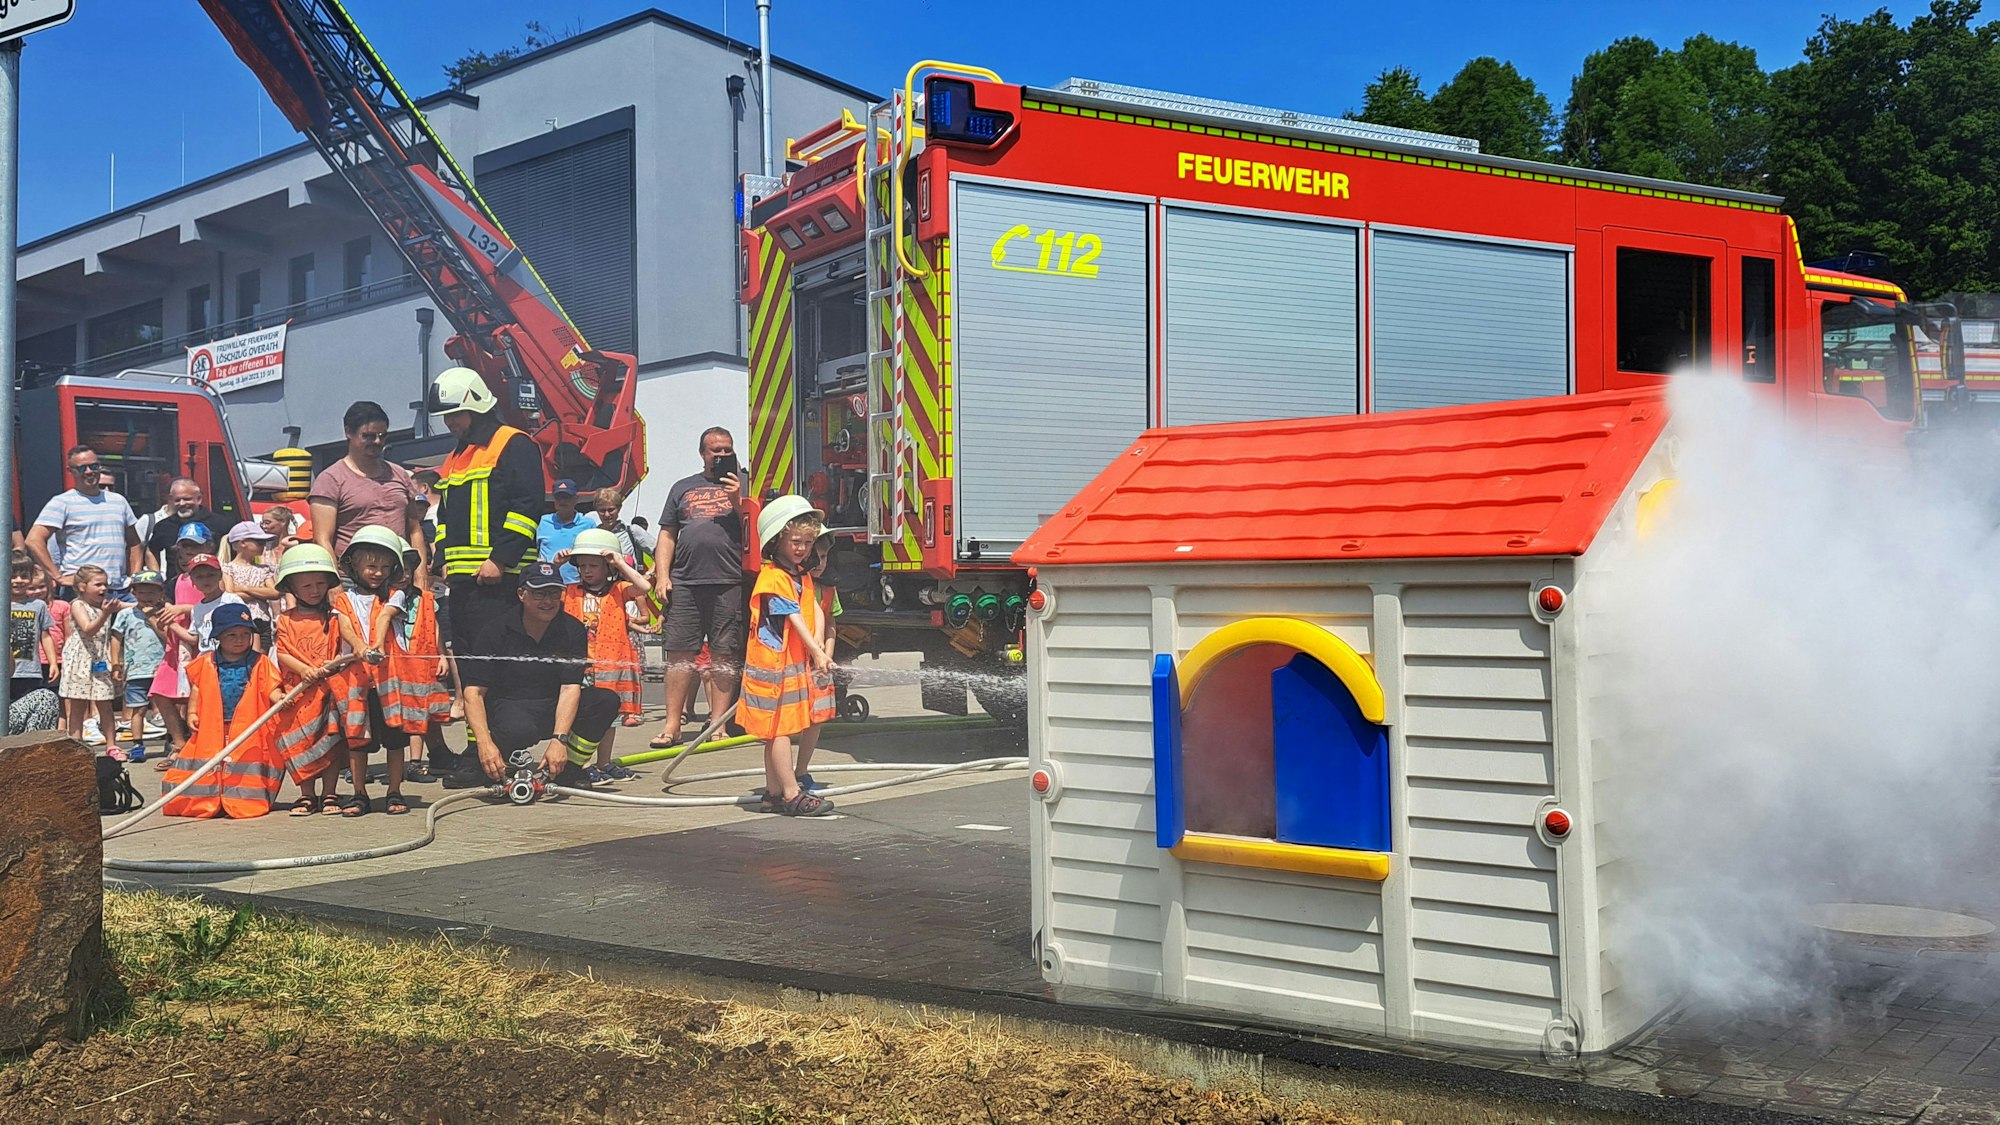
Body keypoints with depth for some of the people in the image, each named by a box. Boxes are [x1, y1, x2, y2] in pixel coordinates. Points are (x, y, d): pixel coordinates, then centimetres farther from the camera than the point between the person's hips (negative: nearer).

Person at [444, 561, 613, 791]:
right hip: (507, 704, -4)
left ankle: (568, 768, -6)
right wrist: (485, 744, -30)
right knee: (520, 730, -39)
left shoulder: (572, 630, -5)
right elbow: (474, 692, -14)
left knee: (607, 700, -22)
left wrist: (559, 740, -30)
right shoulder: (497, 630, -10)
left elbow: (570, 688, -15)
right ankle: (483, 767, -7)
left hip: (554, 710, 4)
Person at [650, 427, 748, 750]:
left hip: (729, 583, -2)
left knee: (724, 655, -2)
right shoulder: (683, 488, 21)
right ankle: (672, 726, 2)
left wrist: (737, 500, -5)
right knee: (679, 653, -2)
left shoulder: (743, 484, 15)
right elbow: (667, 535, 17)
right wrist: (662, 575, 6)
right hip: (685, 584, 2)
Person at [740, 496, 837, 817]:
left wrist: (818, 641, -12)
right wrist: (817, 653, -26)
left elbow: (815, 609, 6)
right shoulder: (772, 578, -14)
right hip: (774, 662, -10)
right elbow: (795, 618, -21)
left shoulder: (803, 576, 16)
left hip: (801, 662, 10)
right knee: (779, 727, -5)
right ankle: (792, 795, -5)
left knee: (814, 718, 12)